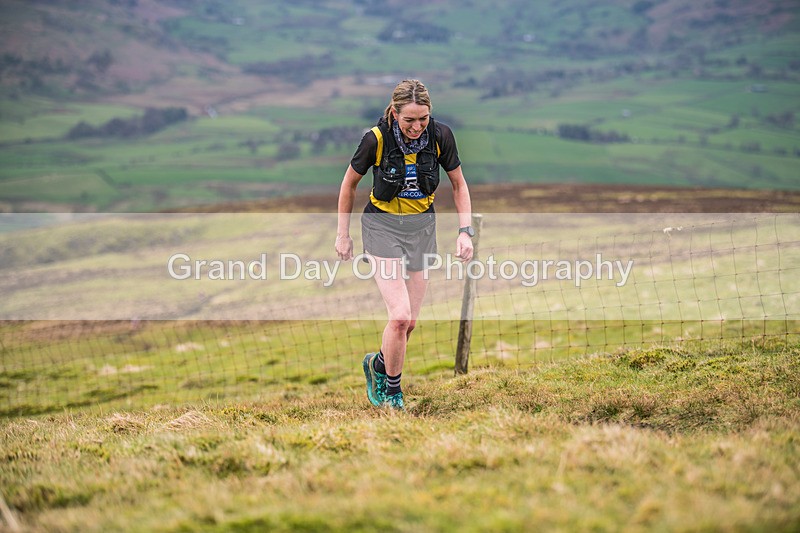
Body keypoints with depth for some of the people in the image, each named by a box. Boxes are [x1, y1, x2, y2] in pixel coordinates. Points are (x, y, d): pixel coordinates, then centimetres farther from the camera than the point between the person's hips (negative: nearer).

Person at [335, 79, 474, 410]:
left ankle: (378, 365, 34)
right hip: (382, 225, -3)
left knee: (409, 322, 4)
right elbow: (349, 184, -2)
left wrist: (465, 230, -7)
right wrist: (342, 234, 2)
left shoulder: (440, 136, -13)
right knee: (400, 316, -16)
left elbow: (459, 184, 3)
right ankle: (392, 389, 6)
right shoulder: (377, 138, -19)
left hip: (422, 227, 3)